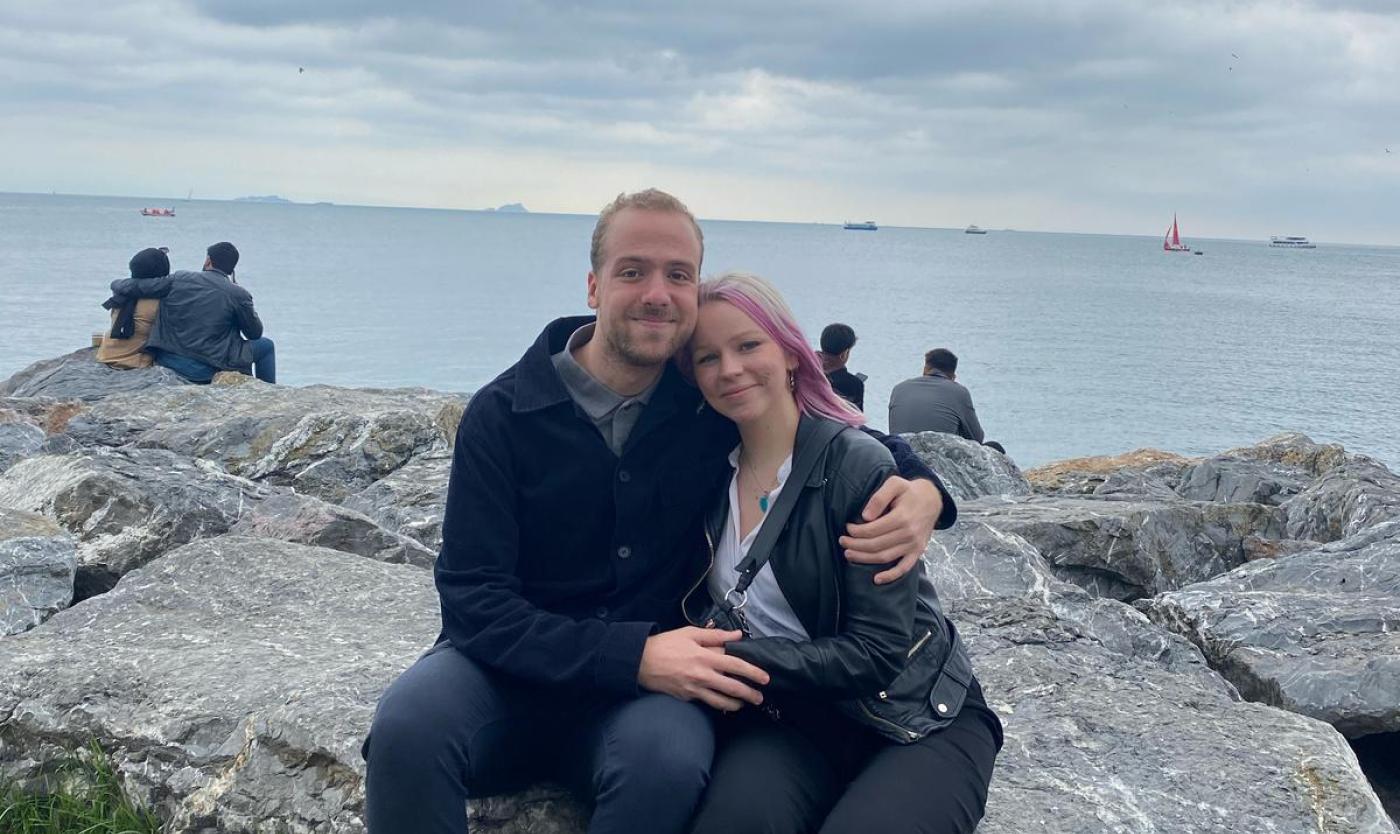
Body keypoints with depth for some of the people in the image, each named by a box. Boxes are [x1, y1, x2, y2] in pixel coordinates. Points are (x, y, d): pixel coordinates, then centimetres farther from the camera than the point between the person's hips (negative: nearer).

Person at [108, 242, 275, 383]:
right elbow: (255, 333, 1)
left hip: (168, 362, 4)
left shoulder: (179, 279, -3)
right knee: (266, 345, 16)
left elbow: (129, 287, -1)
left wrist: (117, 284, 22)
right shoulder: (239, 295, -12)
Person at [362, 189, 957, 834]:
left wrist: (922, 488, -12)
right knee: (408, 725, -34)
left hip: (645, 684, 1)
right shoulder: (502, 414, -8)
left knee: (670, 758, -35)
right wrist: (632, 654, -26)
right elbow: (473, 599, -13)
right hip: (513, 668, 0)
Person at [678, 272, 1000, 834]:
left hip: (917, 720, -2)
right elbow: (703, 613, 11)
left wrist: (737, 659, -22)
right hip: (789, 717, 2)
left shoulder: (858, 465, -12)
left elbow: (877, 652, -15)